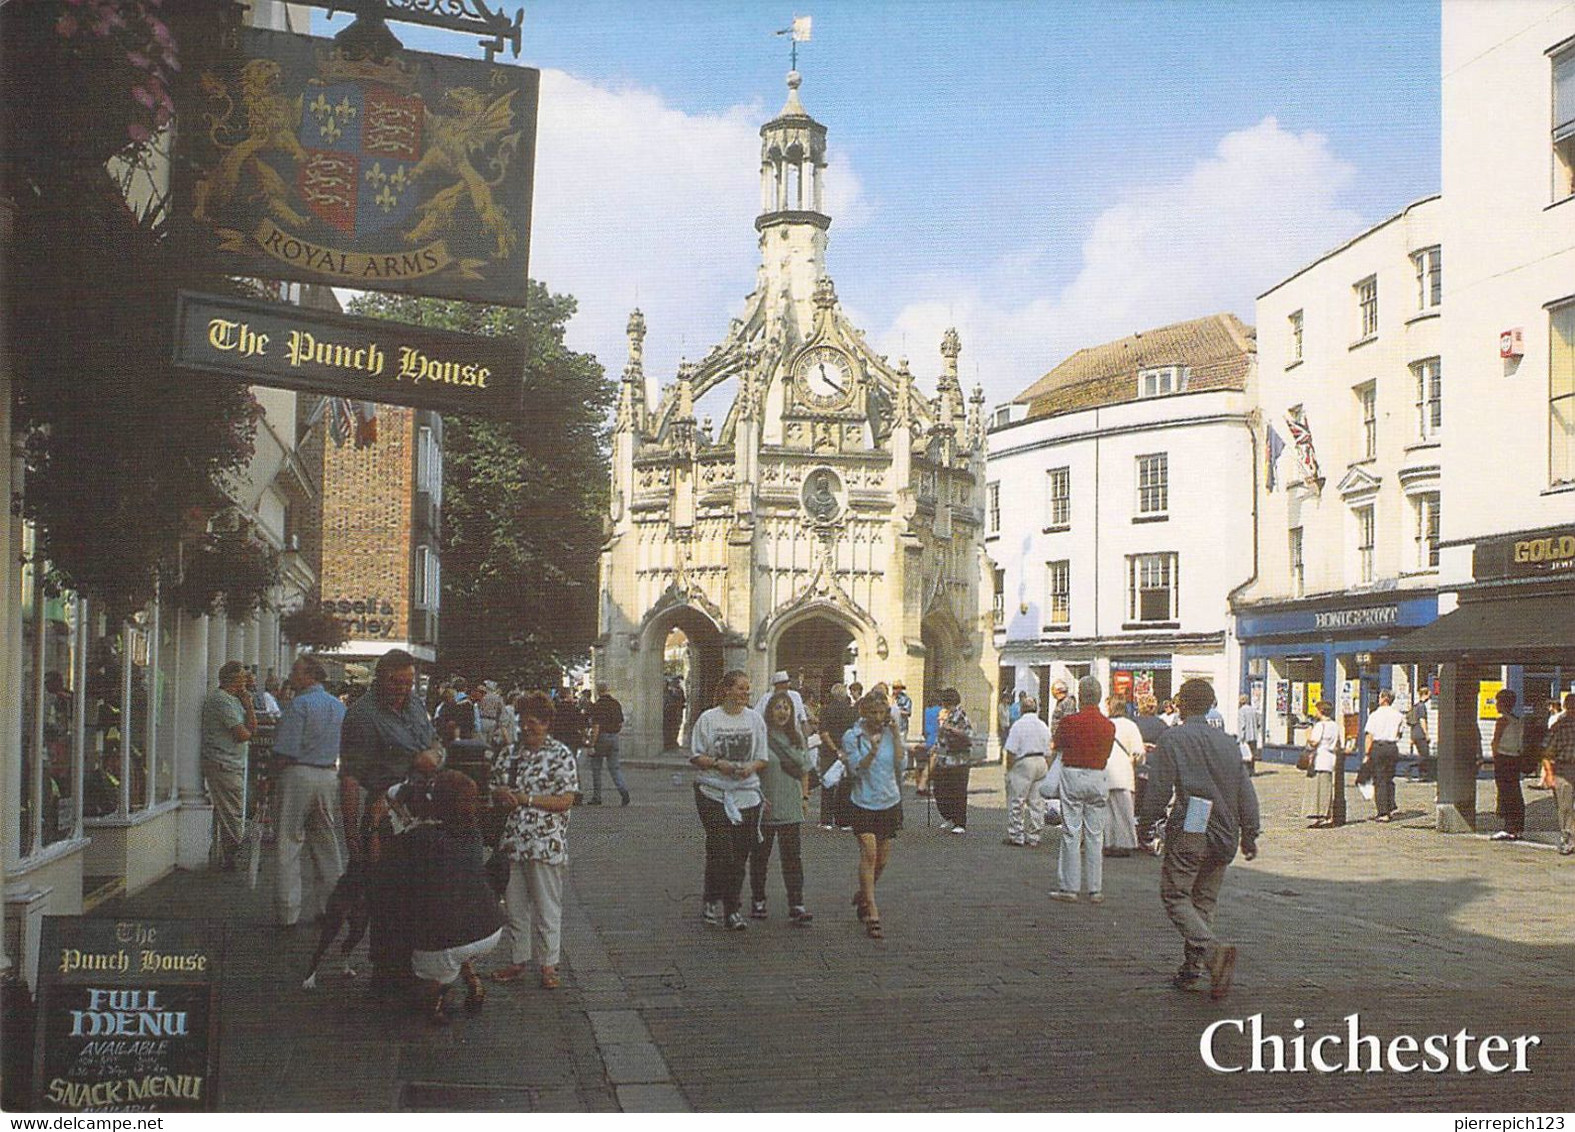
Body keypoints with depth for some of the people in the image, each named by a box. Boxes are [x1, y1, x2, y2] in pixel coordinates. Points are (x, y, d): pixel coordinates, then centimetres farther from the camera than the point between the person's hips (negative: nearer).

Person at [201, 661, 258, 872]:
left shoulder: (234, 699, 17)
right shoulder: (221, 700, -15)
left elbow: (252, 729, 12)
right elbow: (242, 735, -19)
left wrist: (248, 705, 0)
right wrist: (247, 732, 4)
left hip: (232, 765, 10)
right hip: (224, 765, -10)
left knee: (223, 814, 16)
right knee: (233, 816, -7)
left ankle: (221, 857, 24)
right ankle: (229, 860, -3)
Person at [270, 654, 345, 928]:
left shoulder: (299, 704, -11)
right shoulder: (339, 706, 12)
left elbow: (285, 751, -13)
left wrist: (276, 778, 1)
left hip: (299, 774, -7)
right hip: (330, 775, 7)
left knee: (288, 843, -1)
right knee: (326, 843, 13)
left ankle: (288, 912, -2)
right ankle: (329, 906, 16)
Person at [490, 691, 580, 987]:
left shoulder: (561, 755, -5)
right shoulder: (511, 754, 11)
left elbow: (566, 800, -11)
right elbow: (493, 789, 19)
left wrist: (525, 798, -16)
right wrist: (500, 794, -5)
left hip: (546, 844, -5)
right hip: (511, 843, 5)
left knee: (547, 907, 3)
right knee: (513, 905, 12)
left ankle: (548, 964, 12)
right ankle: (519, 959, 25)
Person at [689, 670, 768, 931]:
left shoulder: (755, 719, 8)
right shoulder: (708, 718, 0)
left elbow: (762, 759, 10)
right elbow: (695, 757, 1)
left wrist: (750, 768, -11)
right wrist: (717, 763, -17)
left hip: (747, 795, 3)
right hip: (713, 793, -3)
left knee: (739, 854, 4)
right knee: (721, 851, -11)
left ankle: (730, 907, 14)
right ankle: (713, 903, 1)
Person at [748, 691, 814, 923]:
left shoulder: (796, 737, 10)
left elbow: (804, 768, 17)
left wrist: (804, 796, 11)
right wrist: (759, 797, -14)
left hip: (790, 806, 4)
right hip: (764, 806, -3)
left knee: (792, 856, -1)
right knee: (760, 854, 8)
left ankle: (796, 905, -3)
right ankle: (758, 901, 21)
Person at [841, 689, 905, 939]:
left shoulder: (891, 734, 4)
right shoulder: (852, 736, -5)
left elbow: (900, 763, -6)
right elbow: (856, 769, -13)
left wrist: (896, 735, -11)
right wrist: (872, 751, -28)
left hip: (889, 803, 4)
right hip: (863, 803, -4)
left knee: (883, 858, 10)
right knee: (869, 853, -16)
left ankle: (864, 895, 37)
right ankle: (872, 914, -15)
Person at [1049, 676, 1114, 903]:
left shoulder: (1070, 721, -11)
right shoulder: (1109, 725, 0)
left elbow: (1057, 745, 4)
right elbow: (1107, 754, 9)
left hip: (1073, 775, -3)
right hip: (1098, 777, 3)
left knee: (1071, 833, 1)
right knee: (1095, 835, 8)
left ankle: (1069, 888, 2)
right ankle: (1095, 889, 11)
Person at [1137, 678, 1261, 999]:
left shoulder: (1171, 739, -4)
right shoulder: (1228, 742, 11)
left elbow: (1159, 789, -8)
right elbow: (1246, 792, 11)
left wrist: (1146, 822, 5)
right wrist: (1249, 834, 17)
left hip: (1189, 832, -5)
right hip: (1222, 836, 6)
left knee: (1175, 897, -1)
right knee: (1204, 901, 13)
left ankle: (1213, 950, -23)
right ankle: (1192, 969, 12)